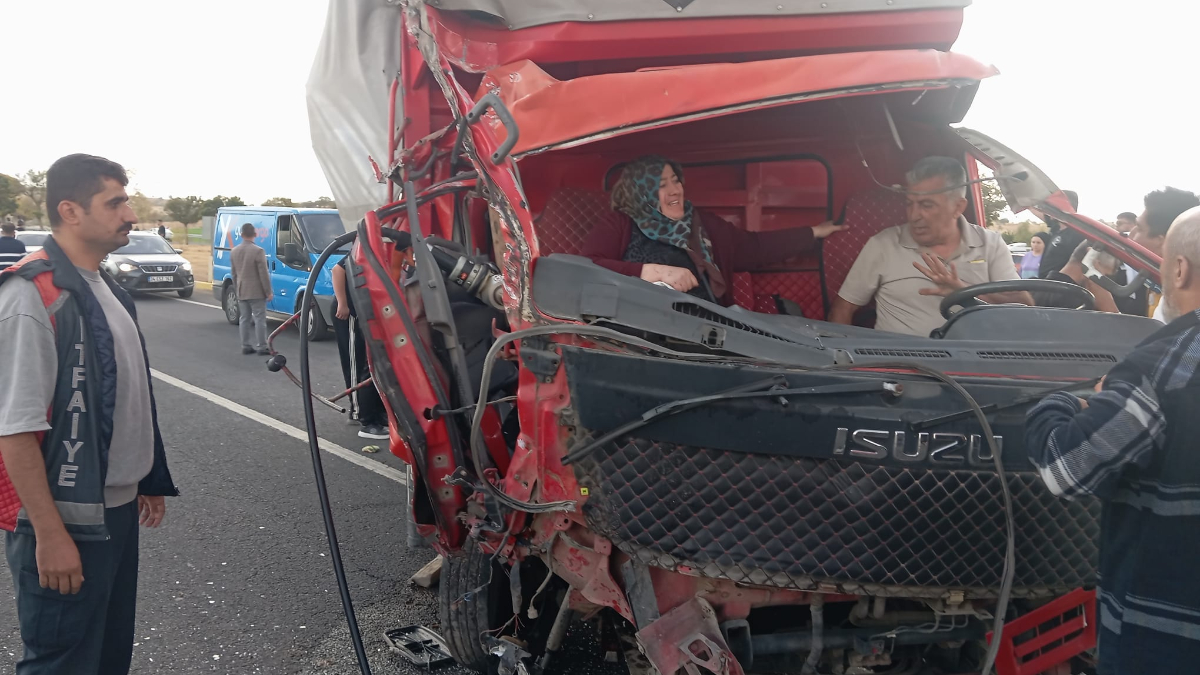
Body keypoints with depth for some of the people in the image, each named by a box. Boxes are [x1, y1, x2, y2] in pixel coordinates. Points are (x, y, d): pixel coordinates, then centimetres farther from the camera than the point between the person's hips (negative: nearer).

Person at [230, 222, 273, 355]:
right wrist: (268, 292, -9)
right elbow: (263, 274, -15)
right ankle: (261, 347, -2)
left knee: (244, 319, 11)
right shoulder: (258, 251, -16)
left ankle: (245, 346, 12)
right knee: (259, 319, -2)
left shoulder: (234, 251, 7)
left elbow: (233, 273, 15)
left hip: (241, 292, 6)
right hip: (256, 292, -6)